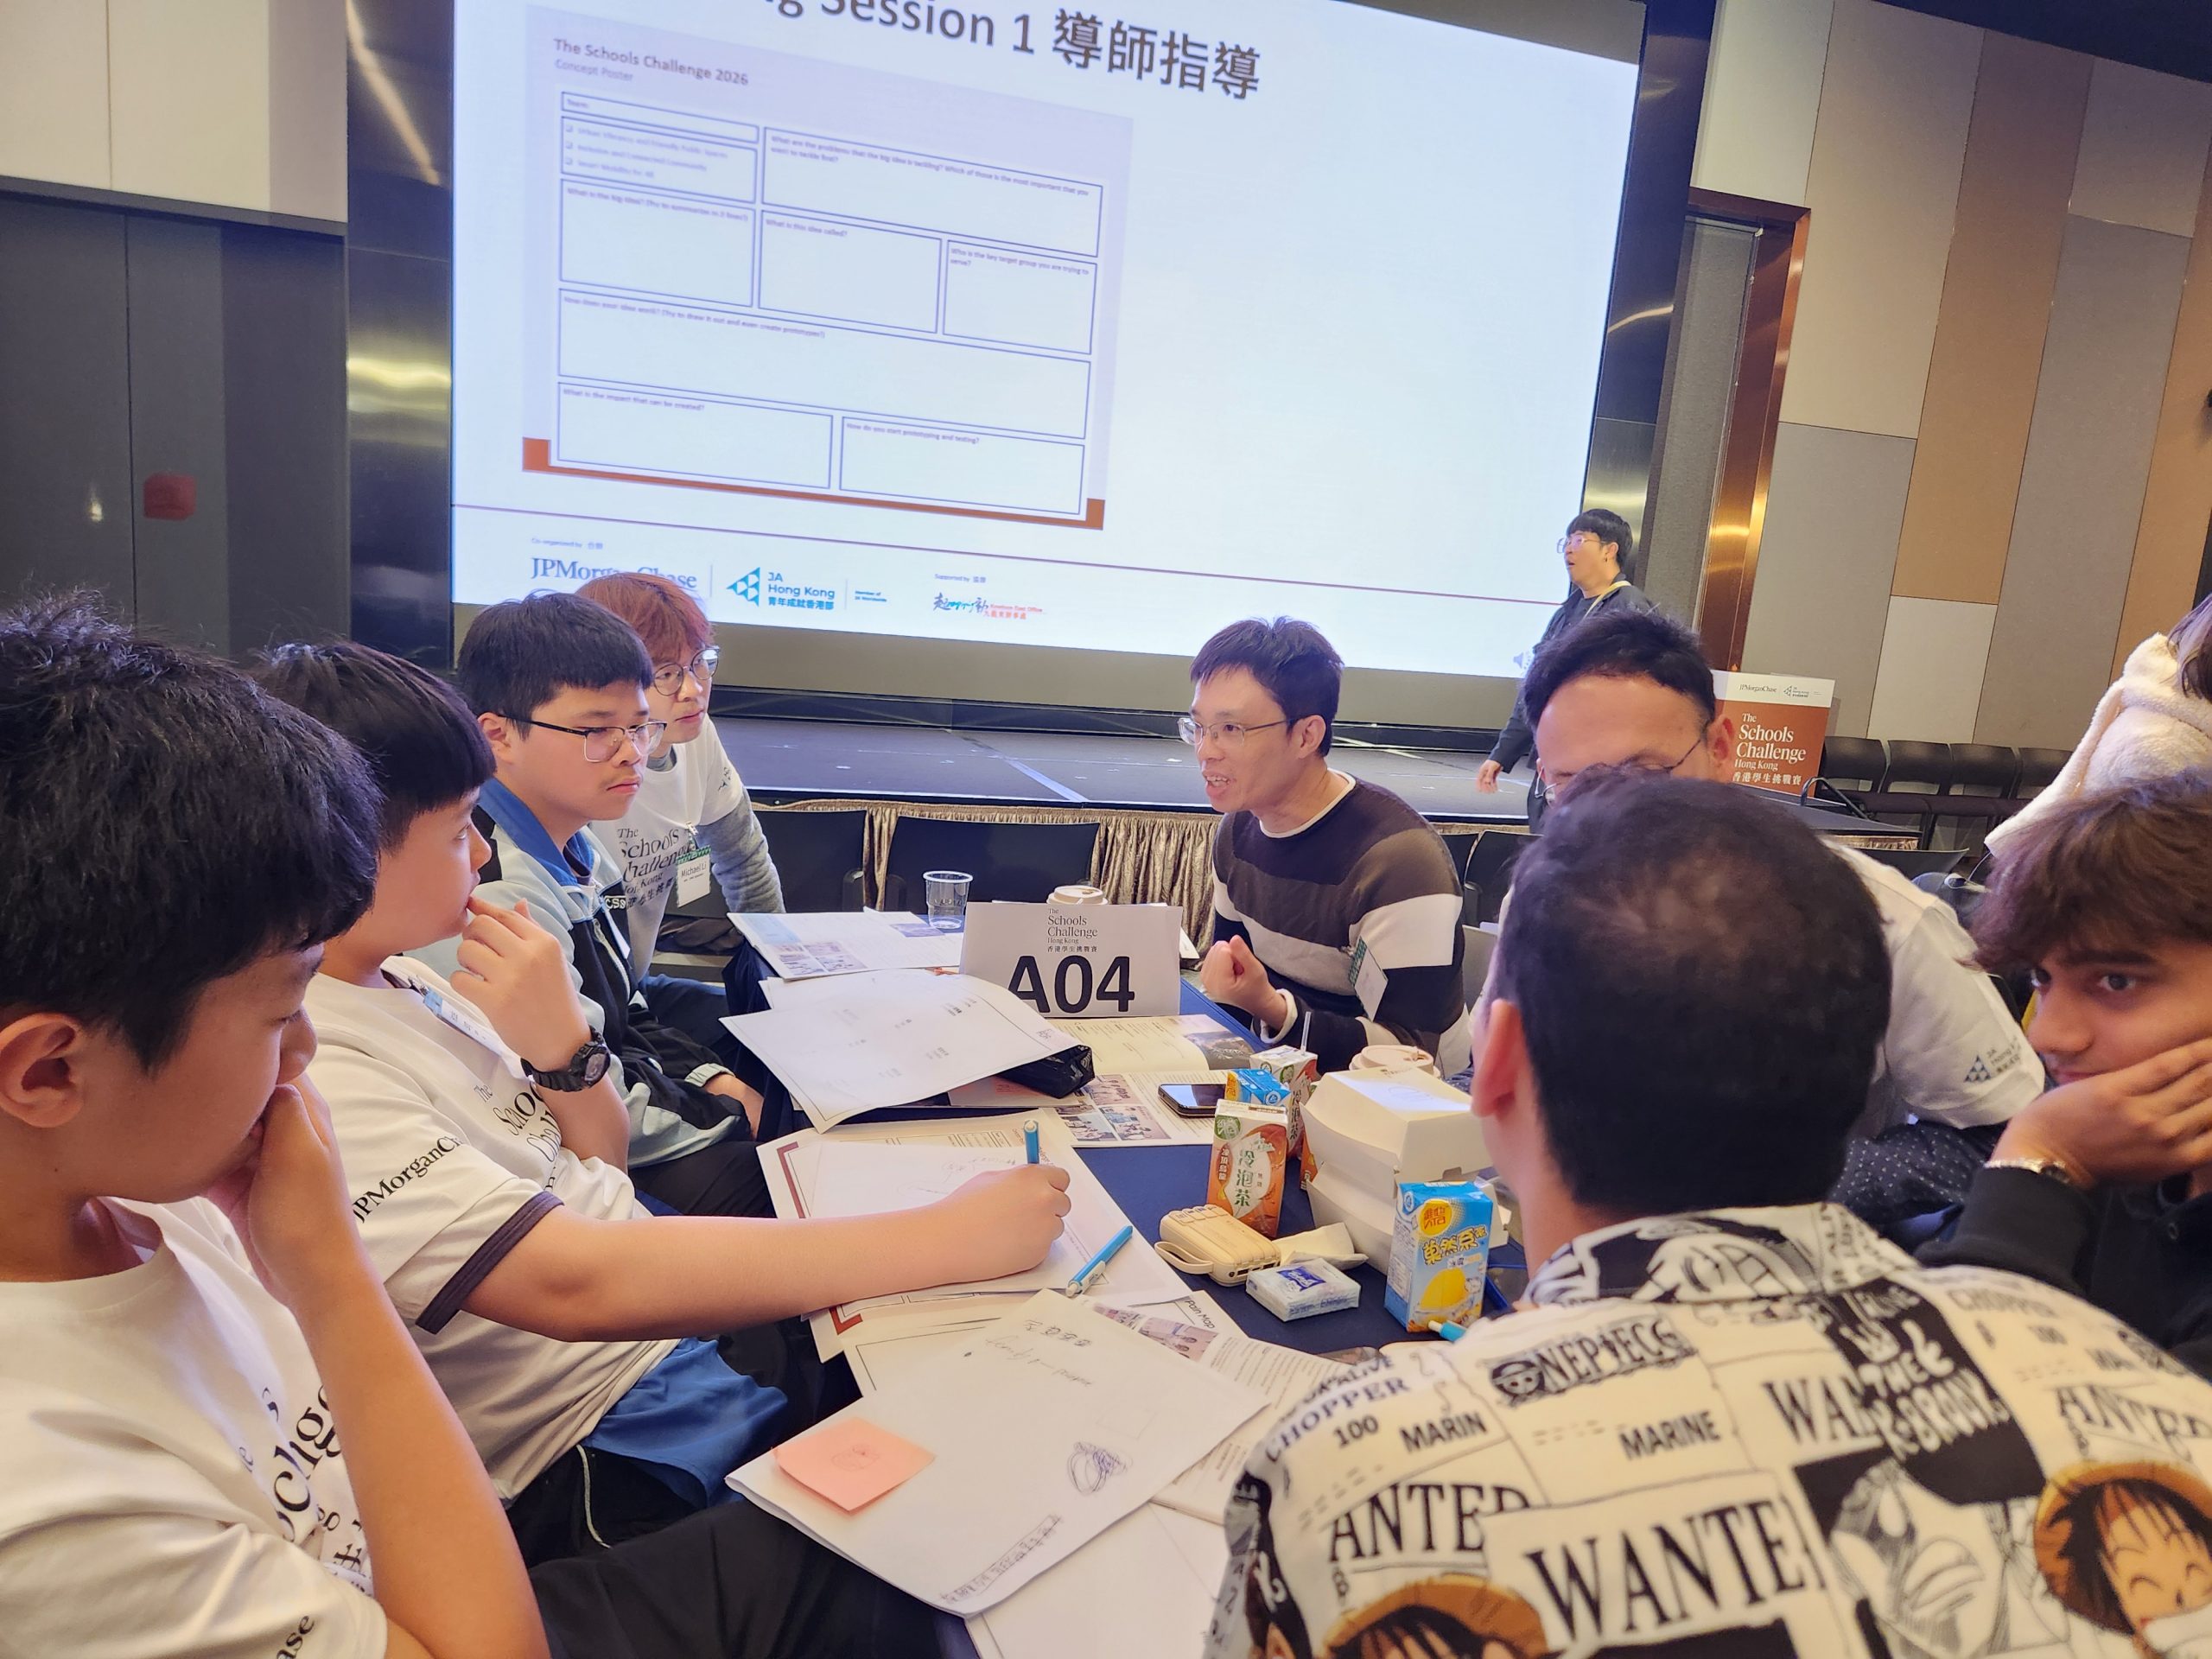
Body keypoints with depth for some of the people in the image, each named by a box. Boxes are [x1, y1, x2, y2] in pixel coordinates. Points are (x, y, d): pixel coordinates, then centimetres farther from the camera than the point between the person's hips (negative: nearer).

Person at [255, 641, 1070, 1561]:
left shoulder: (399, 981, 5)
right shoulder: (308, 1078, -24)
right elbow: (578, 1283, -35)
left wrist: (562, 1044, -11)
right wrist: (951, 1235, -35)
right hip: (612, 1446, -8)